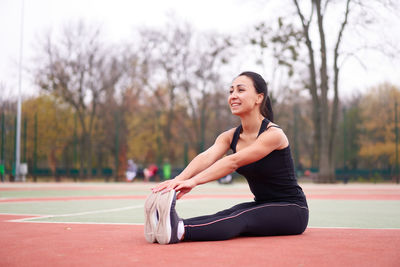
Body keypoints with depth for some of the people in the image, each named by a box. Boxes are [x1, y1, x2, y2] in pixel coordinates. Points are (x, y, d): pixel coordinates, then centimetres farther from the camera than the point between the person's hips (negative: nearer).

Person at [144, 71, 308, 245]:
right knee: (223, 216, -25)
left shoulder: (273, 134, -19)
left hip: (291, 209, -6)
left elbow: (234, 161, -32)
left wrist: (194, 181, -43)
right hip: (262, 205, 6)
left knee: (241, 218, -33)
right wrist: (178, 180, -38)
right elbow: (206, 157, -18)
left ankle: (180, 232, -58)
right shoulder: (230, 136, 2)